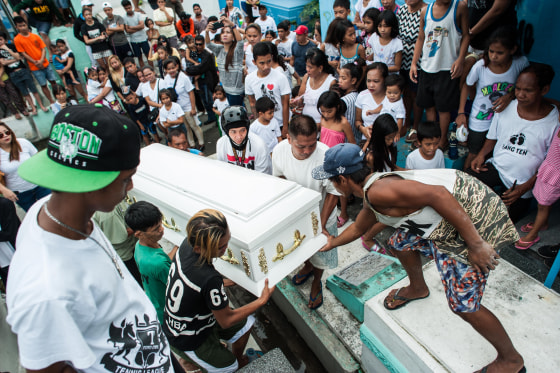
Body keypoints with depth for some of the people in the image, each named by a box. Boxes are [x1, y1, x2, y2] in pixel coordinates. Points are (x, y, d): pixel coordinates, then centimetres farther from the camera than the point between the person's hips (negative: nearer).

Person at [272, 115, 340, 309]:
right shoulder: (280, 150, -24)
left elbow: (333, 193, -21)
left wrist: (321, 225, -19)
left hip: (320, 216, -3)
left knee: (319, 253, 21)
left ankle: (316, 283, 52)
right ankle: (307, 267, 64)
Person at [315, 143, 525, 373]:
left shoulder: (377, 191, -23)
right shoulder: (371, 197, 10)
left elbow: (437, 194, -29)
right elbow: (358, 228, 30)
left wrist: (475, 244, -25)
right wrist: (333, 242, 43)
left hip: (472, 218, -10)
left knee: (463, 304, -1)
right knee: (400, 242, 20)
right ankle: (417, 289, 47)